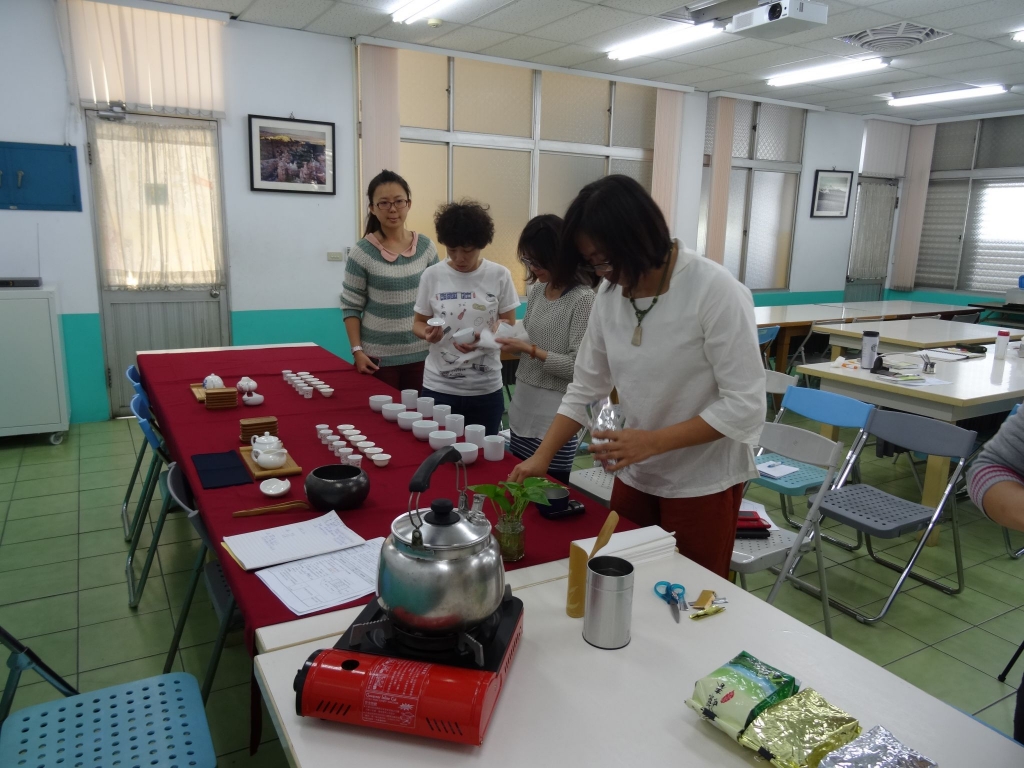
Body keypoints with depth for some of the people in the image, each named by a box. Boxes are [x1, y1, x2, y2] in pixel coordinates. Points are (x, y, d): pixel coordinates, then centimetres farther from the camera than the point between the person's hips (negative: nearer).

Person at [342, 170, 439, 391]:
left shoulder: (425, 246, 2)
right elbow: (351, 307, -3)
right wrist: (357, 350, -10)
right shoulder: (362, 252, -7)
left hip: (420, 354, 3)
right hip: (379, 356, -2)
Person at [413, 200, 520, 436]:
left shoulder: (499, 275, -5)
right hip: (438, 386, 1)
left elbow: (509, 324, 0)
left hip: (485, 388, 0)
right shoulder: (432, 275, -3)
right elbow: (418, 322, 6)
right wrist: (427, 333, -17)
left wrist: (483, 337, -20)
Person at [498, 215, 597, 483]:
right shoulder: (538, 290, 8)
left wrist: (530, 350, -21)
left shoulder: (582, 298, -14)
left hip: (555, 417, -7)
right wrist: (508, 335, -1)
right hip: (522, 409, 7)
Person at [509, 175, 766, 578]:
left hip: (702, 481, -5)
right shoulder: (610, 293, -4)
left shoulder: (715, 291, -22)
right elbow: (585, 388, 2)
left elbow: (745, 405, -22)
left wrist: (652, 441, -26)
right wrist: (541, 457, -5)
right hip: (634, 474, 5)